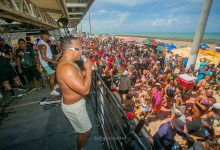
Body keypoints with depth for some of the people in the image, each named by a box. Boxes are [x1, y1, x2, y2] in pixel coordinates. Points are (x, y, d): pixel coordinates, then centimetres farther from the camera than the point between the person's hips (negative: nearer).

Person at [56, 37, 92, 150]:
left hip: (73, 101, 10)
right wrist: (88, 69, -27)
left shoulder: (65, 62, -2)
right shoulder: (66, 68, -35)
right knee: (85, 131, 16)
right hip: (74, 106, -10)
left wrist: (86, 70, -10)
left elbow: (78, 76, 7)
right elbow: (85, 90, -35)